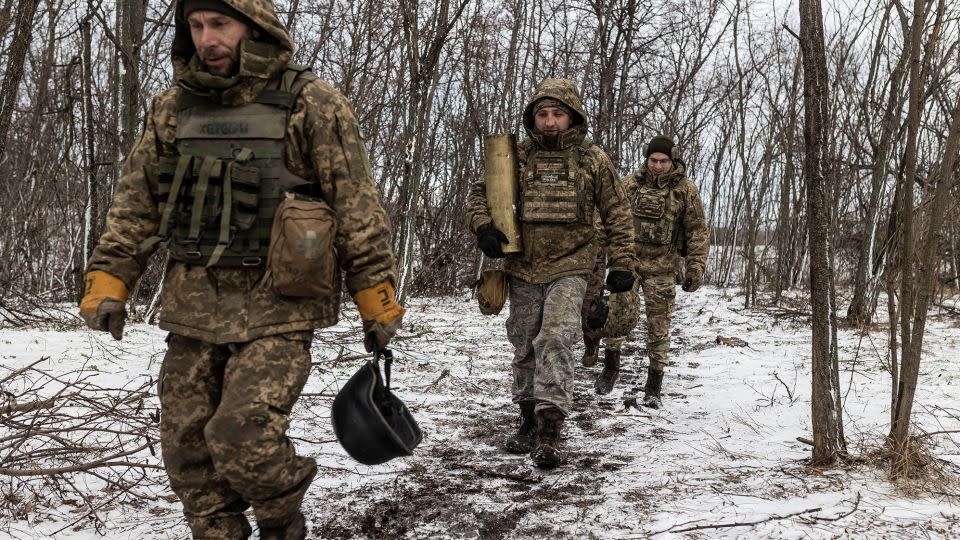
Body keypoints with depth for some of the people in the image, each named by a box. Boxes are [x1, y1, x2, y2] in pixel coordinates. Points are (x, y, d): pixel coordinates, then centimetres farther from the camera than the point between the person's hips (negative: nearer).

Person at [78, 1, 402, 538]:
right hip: (193, 310, 5)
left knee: (241, 433, -16)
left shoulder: (312, 104, -4)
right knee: (187, 445, 7)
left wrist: (377, 298, -4)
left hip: (277, 312, -5)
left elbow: (358, 208, -4)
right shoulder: (173, 108, 9)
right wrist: (108, 281, 6)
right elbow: (137, 201, 14)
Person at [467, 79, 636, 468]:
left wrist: (621, 264, 1)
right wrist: (483, 226, -6)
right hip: (523, 269, 3)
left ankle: (549, 430, -17)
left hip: (569, 268, -3)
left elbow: (617, 214, 5)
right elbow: (480, 192, 14)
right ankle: (529, 419, 27)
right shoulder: (516, 158, 4)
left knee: (556, 340, -18)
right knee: (525, 348, 11)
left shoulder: (593, 160, 1)